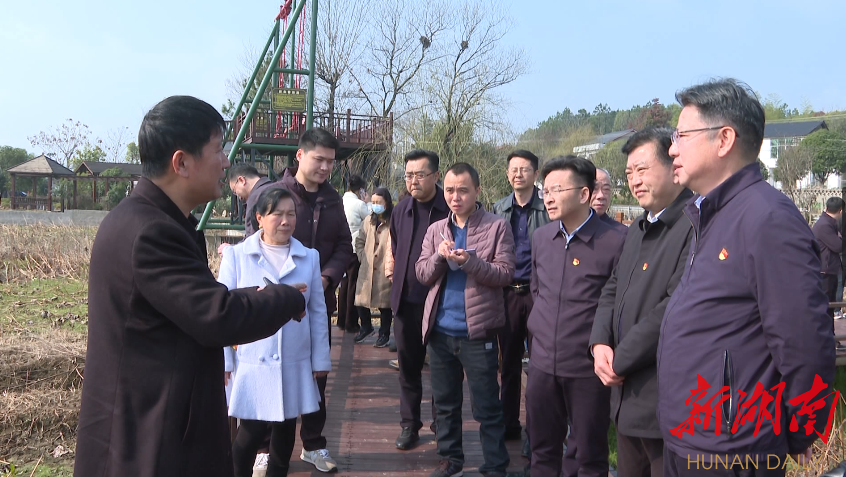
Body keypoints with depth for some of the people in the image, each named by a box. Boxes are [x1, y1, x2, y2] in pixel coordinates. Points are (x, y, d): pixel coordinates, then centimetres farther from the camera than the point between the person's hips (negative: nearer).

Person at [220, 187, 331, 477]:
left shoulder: (309, 257, 5)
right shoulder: (236, 256, -2)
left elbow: (317, 312, 7)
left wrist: (320, 359, 7)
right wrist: (224, 362, -3)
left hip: (295, 363, 3)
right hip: (252, 363, -2)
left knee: (285, 432, 13)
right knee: (252, 432, 1)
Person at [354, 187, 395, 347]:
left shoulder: (393, 222, -12)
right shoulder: (368, 221, 9)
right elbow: (360, 241, 19)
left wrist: (391, 269, -19)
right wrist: (362, 257, 8)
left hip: (384, 271, -5)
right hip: (367, 269, 6)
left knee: (384, 304, 6)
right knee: (361, 299, 8)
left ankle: (384, 334, 23)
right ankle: (366, 327, 31)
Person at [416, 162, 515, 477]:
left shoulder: (497, 226, -5)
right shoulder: (435, 230, 9)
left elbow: (505, 274, -12)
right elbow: (422, 275, 4)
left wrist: (468, 261, -25)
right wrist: (440, 256, -15)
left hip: (477, 331, -4)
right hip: (440, 330, 5)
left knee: (487, 408, 3)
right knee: (445, 403, 16)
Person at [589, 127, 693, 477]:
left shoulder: (695, 226, -18)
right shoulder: (637, 230, 15)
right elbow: (612, 291, 17)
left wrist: (621, 360, -14)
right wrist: (600, 344, -1)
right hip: (626, 396, 9)